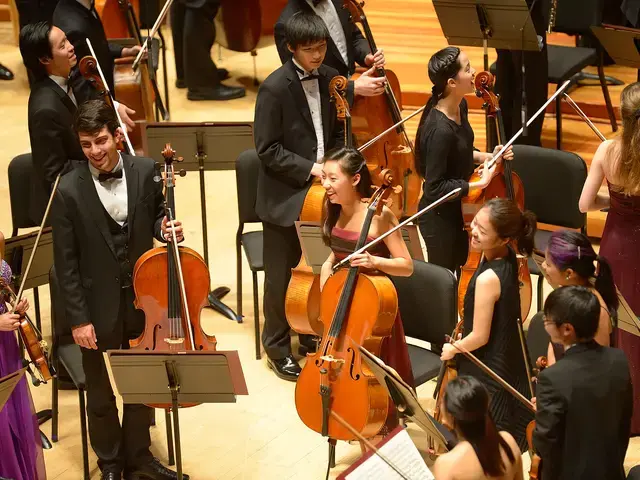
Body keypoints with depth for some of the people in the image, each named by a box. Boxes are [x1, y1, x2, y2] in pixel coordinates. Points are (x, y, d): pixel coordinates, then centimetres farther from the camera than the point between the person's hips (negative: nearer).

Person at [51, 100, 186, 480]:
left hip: (143, 298, 3)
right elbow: (66, 263, -11)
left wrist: (163, 229, -14)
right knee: (102, 393, 14)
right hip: (99, 307, -3)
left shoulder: (145, 171, -8)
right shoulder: (69, 191, -16)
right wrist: (78, 319, -11)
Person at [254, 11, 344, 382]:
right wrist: (309, 168, -20)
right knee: (282, 277, 6)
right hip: (285, 197, -5)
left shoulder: (330, 79, 3)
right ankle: (278, 347, 21)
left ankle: (311, 335, 34)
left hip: (321, 195, 5)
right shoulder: (275, 88, -16)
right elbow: (267, 149, -15)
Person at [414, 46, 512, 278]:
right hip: (439, 216, -9)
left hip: (457, 209, 9)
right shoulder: (440, 130, -33)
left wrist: (486, 157, -1)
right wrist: (480, 183, -25)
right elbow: (435, 188, -27)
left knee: (458, 270, 25)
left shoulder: (460, 106, -5)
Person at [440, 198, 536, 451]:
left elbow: (479, 337, -23)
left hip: (487, 375, -9)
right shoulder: (509, 259, -6)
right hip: (510, 363, 9)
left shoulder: (487, 279, -32)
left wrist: (452, 349, -7)